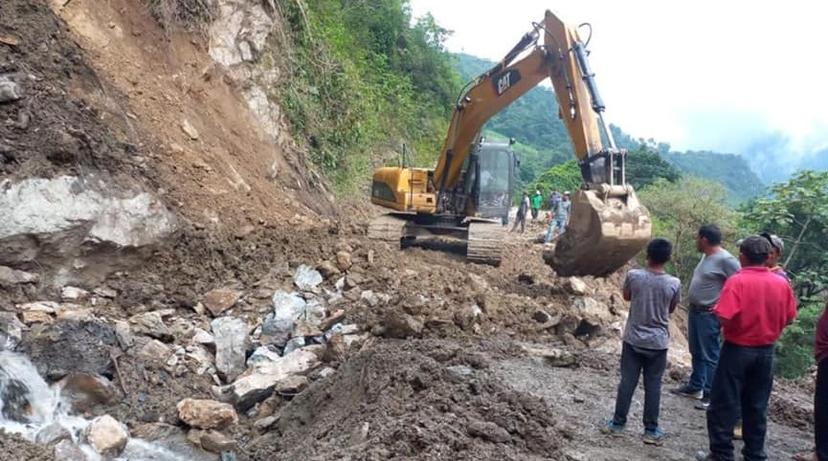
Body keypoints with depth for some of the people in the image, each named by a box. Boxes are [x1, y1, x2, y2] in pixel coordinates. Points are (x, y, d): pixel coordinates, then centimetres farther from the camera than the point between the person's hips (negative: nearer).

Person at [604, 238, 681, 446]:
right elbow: (671, 309, 5)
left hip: (633, 339, 0)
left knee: (627, 381, 10)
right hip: (658, 343, 0)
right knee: (653, 386, 9)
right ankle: (651, 430, 16)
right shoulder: (674, 283, -12)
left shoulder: (633, 275, -13)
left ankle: (618, 423, 20)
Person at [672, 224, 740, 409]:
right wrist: (692, 304, 15)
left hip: (708, 314, -10)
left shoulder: (725, 259, -19)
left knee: (709, 355, -3)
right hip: (694, 310, 10)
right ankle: (695, 387, 30)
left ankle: (710, 395, 5)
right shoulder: (706, 256, 10)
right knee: (696, 352, 18)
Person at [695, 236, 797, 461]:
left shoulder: (737, 281, -18)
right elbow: (789, 317, 7)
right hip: (766, 351, 5)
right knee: (757, 407, 16)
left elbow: (725, 316, -25)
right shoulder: (781, 283, -2)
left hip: (738, 349, -5)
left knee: (724, 405, 6)